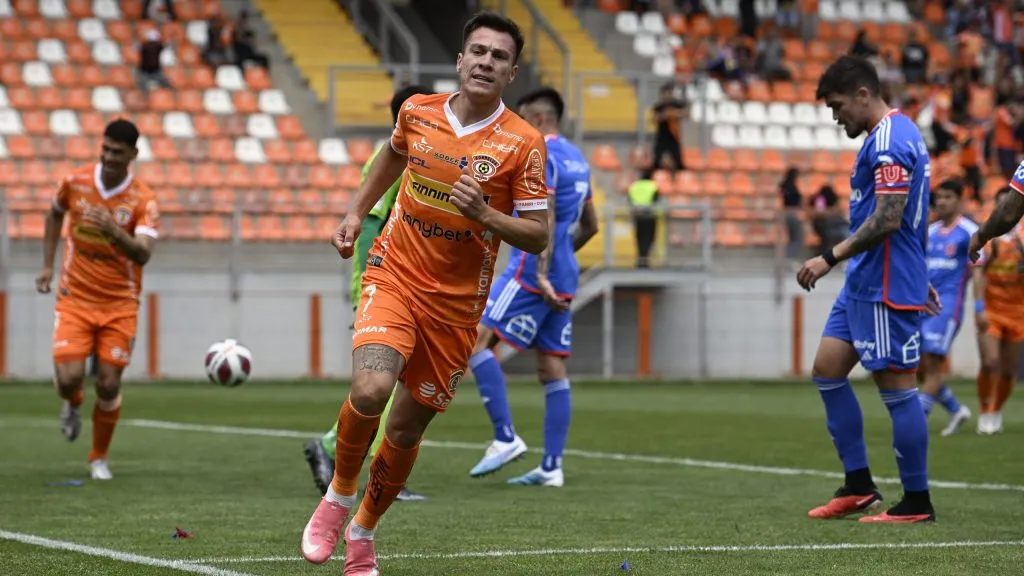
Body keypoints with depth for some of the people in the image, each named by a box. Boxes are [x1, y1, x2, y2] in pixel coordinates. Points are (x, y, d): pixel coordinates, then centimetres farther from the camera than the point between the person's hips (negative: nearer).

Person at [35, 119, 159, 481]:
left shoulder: (143, 201, -12)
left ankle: (99, 458, 21)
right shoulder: (75, 182, -4)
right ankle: (73, 404, 25)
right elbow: (55, 214, 19)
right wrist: (47, 265, 14)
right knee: (69, 377, -14)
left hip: (120, 305, -1)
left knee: (109, 385, -2)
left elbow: (143, 254, -25)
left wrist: (114, 231, -42)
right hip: (74, 300, 1)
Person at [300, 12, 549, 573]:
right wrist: (356, 212, 18)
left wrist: (484, 215, -26)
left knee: (407, 428, 7)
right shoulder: (418, 112, -1)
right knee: (371, 389, -25)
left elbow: (537, 235, -9)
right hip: (394, 274, 0)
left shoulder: (523, 142, -9)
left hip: (457, 301, 0)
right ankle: (339, 496, 2)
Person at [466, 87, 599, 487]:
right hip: (564, 278, 9)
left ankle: (506, 439, -14)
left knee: (476, 341, -7)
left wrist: (541, 274, -26)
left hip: (531, 273, -9)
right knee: (552, 368, 6)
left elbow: (544, 220, -21)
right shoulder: (576, 159, 18)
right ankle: (551, 467, 4)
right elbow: (590, 225, 24)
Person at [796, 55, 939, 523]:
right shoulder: (897, 134, 16)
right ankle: (858, 486, 15)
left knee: (897, 390, -4)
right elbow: (908, 219, 22)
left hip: (886, 289, -11)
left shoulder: (888, 142, -17)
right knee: (827, 369, 10)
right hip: (863, 285, 11)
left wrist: (830, 258, -23)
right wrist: (919, 278, 26)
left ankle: (917, 503, 4)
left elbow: (887, 220, -25)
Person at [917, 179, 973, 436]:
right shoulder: (930, 231, 15)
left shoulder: (969, 232, -4)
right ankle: (956, 410, 21)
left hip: (947, 306, -7)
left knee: (931, 364, -11)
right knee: (917, 368, 5)